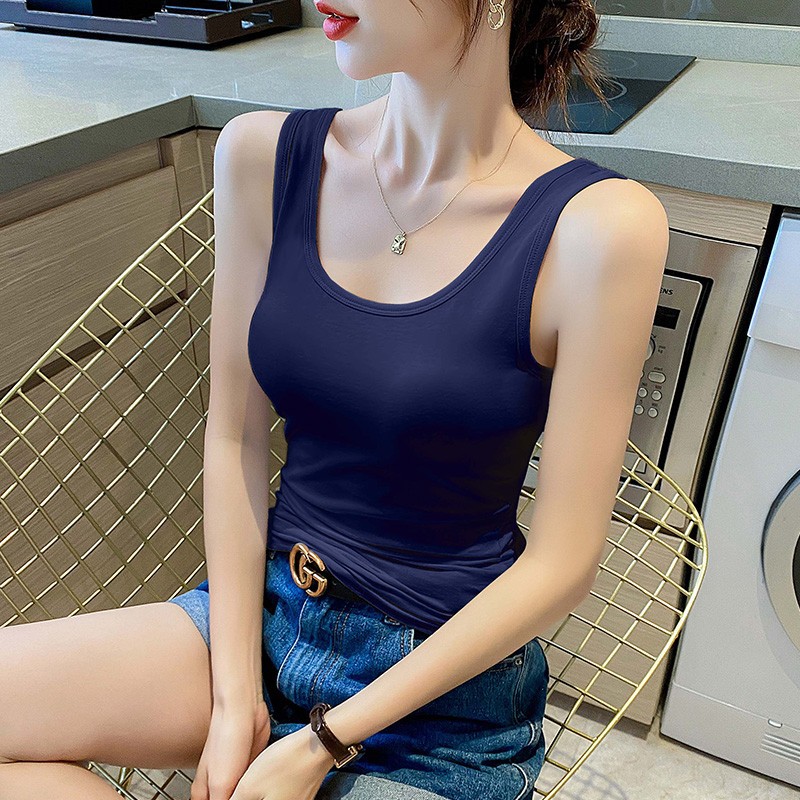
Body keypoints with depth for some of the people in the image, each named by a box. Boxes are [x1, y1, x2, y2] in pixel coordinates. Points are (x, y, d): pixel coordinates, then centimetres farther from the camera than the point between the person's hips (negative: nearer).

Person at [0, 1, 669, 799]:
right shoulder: (263, 156, -5)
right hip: (266, 608, 4)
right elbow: (235, 436, -2)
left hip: (444, 682, -3)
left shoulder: (597, 228, -17)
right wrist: (234, 696, -6)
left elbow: (562, 562, -14)